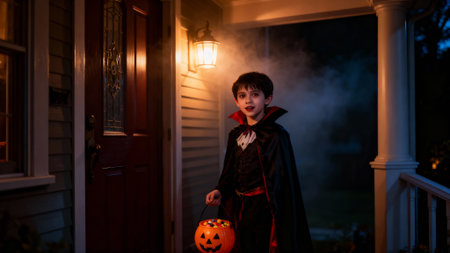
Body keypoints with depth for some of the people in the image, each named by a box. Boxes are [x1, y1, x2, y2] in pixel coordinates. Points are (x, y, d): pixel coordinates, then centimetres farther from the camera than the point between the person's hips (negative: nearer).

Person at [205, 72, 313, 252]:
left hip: (264, 212, -6)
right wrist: (220, 192, -5)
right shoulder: (235, 134, 8)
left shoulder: (276, 134, -10)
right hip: (240, 212, 6)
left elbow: (281, 182, -13)